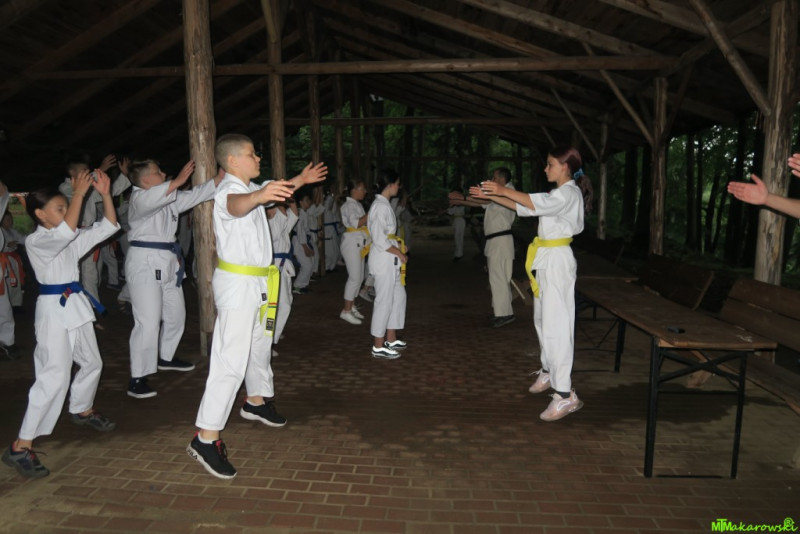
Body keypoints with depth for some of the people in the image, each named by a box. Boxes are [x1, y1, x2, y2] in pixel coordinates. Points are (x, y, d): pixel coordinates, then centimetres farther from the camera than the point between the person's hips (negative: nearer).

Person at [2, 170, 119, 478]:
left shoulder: (70, 238, 11)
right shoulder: (36, 241, -12)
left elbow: (109, 227, 8)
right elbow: (65, 232, -33)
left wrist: (105, 194, -4)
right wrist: (79, 193, -31)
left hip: (76, 305, 8)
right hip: (53, 309, -8)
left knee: (91, 363, 21)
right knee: (54, 377, -15)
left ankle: (82, 410, 46)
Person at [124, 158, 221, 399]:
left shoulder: (170, 198, 14)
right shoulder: (139, 199, -11)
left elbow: (196, 195, 14)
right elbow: (151, 199, -34)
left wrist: (221, 178, 6)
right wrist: (178, 181, -43)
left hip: (168, 262, 9)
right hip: (145, 263, -9)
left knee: (176, 314, 19)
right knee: (148, 322, -13)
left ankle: (166, 358, 40)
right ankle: (137, 379, -5)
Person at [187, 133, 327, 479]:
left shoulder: (248, 187, 14)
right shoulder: (228, 190, -18)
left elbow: (277, 192, 37)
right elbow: (236, 204, -44)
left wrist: (301, 179, 40)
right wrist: (258, 195, -65)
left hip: (255, 281, 10)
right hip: (237, 284, -10)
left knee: (259, 345, 24)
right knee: (231, 360, -13)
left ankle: (256, 402, 45)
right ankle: (206, 438, -9)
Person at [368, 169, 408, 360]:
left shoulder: (384, 204, 14)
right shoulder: (380, 206, -17)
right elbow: (380, 240, -22)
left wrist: (398, 245, 8)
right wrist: (400, 254, -13)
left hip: (390, 260, 10)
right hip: (383, 260, -10)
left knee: (399, 296, 16)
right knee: (384, 301, -3)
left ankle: (391, 339, 28)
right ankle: (378, 347, 7)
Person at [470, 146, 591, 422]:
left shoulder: (569, 193, -13)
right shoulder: (558, 194, 18)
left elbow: (539, 203, -32)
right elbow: (524, 207, 18)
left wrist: (504, 189, -31)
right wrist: (491, 196, 12)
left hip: (557, 261, -10)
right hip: (547, 261, 10)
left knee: (555, 325, -13)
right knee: (543, 319, 18)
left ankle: (565, 394, -11)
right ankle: (549, 372, 35)